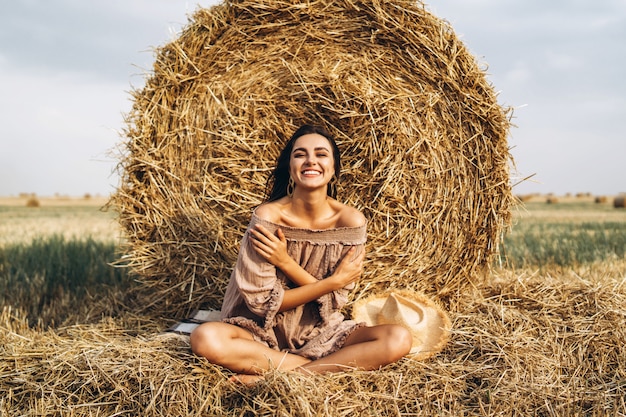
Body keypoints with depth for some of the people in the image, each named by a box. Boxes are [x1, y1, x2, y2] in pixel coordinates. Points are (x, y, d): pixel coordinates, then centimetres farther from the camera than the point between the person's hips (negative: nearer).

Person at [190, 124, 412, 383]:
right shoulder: (267, 218, -17)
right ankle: (321, 367, -19)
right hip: (264, 332, -2)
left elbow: (334, 302, -10)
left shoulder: (350, 221, -11)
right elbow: (261, 301, -16)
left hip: (321, 332, 2)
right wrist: (333, 282, -21)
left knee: (398, 339, -23)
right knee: (205, 338, -32)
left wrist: (286, 263, -22)